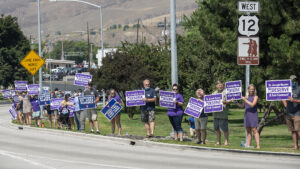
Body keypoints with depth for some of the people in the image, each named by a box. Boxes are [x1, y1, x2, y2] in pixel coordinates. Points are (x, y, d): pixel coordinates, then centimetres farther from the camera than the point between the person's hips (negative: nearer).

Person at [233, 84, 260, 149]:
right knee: (248, 131, 6)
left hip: (253, 115, -5)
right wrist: (235, 102, 9)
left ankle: (258, 145, -12)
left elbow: (252, 105, -16)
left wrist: (245, 99, -15)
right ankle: (248, 145, 8)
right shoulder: (246, 96, 13)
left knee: (254, 130, -10)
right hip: (247, 115, 5)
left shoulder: (255, 97, -3)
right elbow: (242, 106, 21)